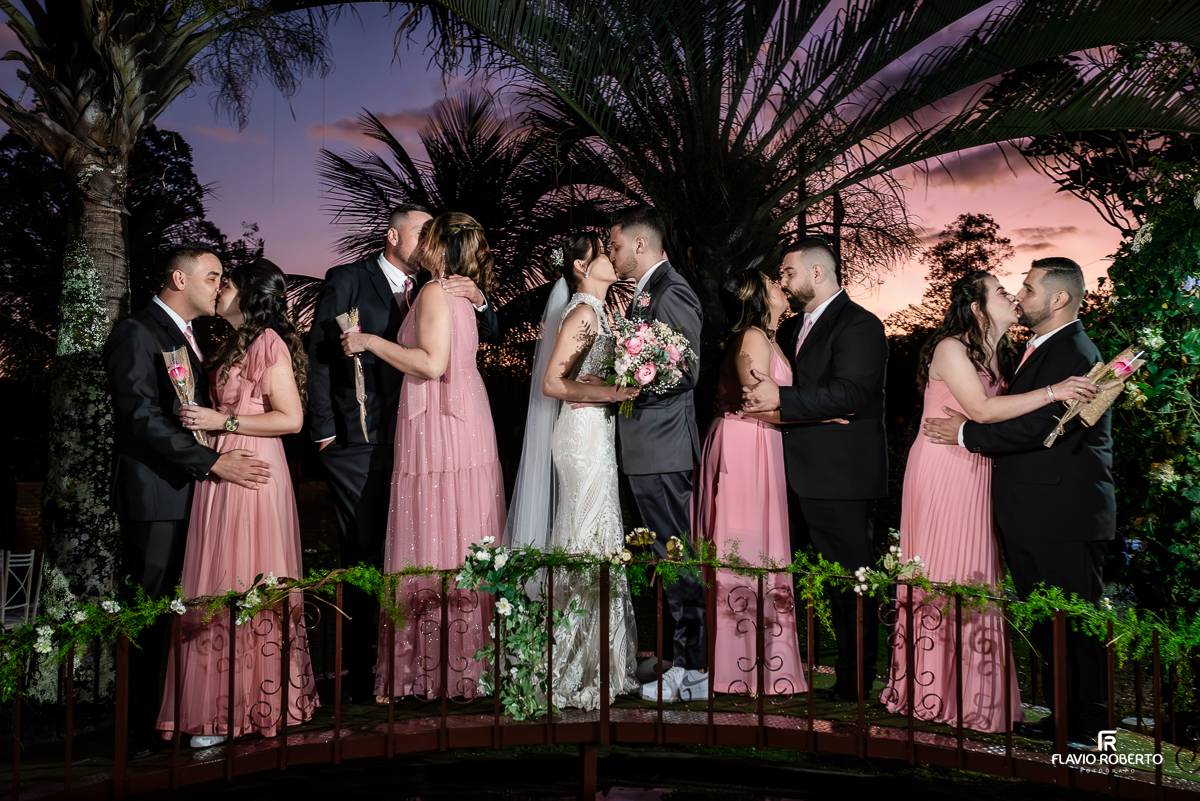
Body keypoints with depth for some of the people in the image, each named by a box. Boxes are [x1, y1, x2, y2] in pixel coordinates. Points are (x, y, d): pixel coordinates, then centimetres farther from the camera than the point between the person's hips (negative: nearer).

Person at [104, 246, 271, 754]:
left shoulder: (189, 337, 20)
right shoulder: (137, 333, -8)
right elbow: (143, 419, -17)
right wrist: (213, 462, -19)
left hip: (191, 493, 8)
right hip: (155, 497, -8)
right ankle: (138, 732, 4)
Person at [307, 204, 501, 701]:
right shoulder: (348, 281, 0)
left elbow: (490, 335, 11)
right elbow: (320, 353, -1)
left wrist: (477, 300, -10)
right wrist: (325, 430, -5)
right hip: (358, 442, -4)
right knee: (364, 555, -1)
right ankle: (359, 675, 9)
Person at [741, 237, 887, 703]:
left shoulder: (859, 325, -9)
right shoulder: (792, 328, 20)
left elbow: (851, 394, -20)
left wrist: (781, 399, -21)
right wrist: (760, 396, 5)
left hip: (841, 477, -8)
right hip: (800, 475, 9)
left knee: (849, 583, -1)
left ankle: (856, 679, 10)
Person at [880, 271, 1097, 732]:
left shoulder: (999, 355, 15)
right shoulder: (951, 348, -11)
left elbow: (1003, 411, 10)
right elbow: (981, 410, -21)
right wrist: (1051, 392, -22)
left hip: (977, 476, 8)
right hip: (941, 473, -8)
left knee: (974, 578, 8)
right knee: (939, 577, -3)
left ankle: (971, 691, 16)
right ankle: (931, 690, 8)